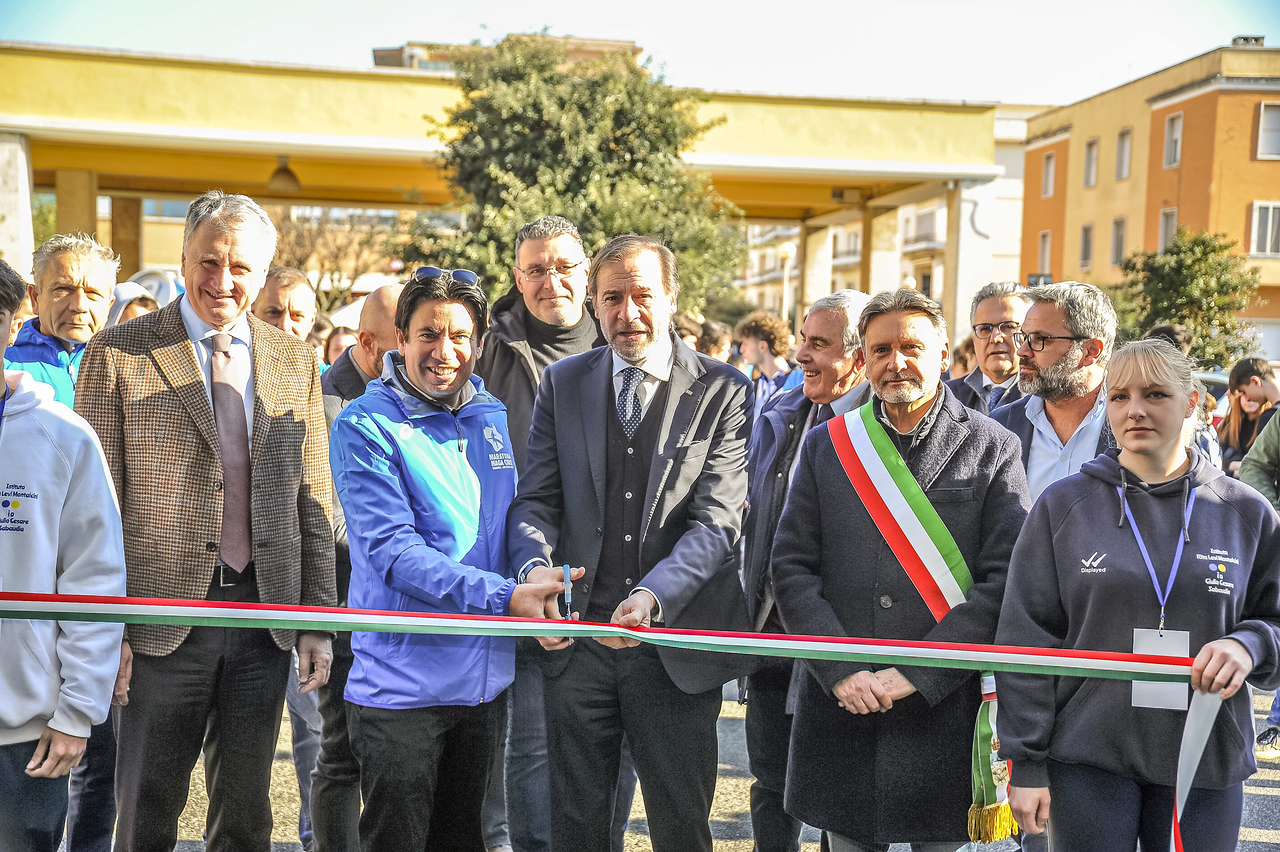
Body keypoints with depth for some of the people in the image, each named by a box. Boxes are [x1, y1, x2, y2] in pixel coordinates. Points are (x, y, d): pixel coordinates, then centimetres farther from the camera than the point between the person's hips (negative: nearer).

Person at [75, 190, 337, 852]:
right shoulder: (117, 354, -2)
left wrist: (318, 621, 5)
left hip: (266, 618, 3)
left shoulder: (296, 363, 8)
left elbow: (313, 503, 9)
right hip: (162, 618, -3)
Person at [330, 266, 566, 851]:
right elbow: (393, 551, -19)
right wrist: (502, 596, -28)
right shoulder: (365, 426, -10)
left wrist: (542, 582, -5)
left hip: (487, 677, 5)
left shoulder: (496, 419, 7)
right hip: (402, 685, -5)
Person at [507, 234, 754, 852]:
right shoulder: (561, 383, 7)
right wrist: (536, 564, -19)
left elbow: (717, 521, -12)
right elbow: (535, 498, 4)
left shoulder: (723, 391, -3)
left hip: (675, 642, -2)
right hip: (578, 639, 3)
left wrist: (654, 595, -29)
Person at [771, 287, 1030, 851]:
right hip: (839, 707, 2)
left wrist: (916, 672, -14)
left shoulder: (993, 450, 0)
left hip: (946, 707, -2)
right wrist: (842, 672, -9)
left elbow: (1005, 581, -7)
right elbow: (792, 568, 3)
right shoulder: (826, 445, 7)